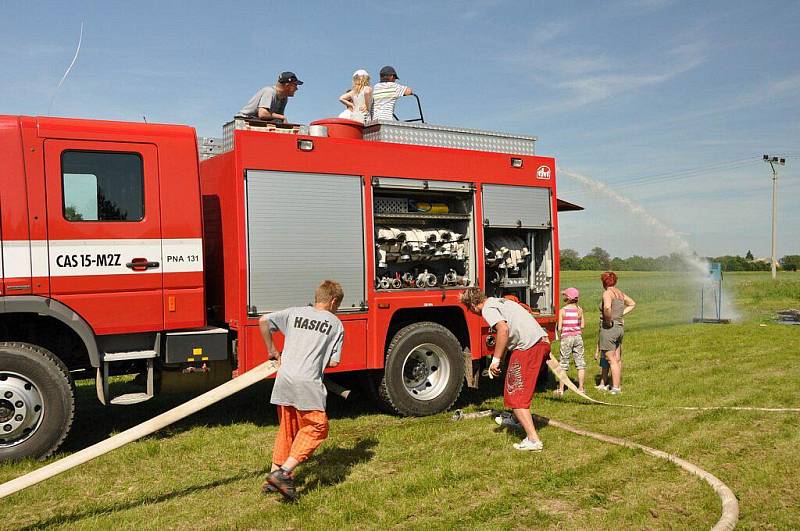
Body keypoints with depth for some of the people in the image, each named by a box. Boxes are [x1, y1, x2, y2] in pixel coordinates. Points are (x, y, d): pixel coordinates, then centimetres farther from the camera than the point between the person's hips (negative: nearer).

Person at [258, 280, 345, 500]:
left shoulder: (294, 313, 17)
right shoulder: (336, 324, 9)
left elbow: (264, 320, 7)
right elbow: (334, 362, 6)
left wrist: (272, 351, 18)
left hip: (284, 378, 5)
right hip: (308, 382, -5)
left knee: (287, 428, 20)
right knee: (316, 427, 7)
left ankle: (274, 475, 24)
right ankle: (284, 473, -4)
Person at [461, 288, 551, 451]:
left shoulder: (488, 308, -5)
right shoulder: (501, 301, 24)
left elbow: (503, 329, -23)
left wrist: (495, 360, -18)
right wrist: (500, 359, 37)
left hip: (528, 346, -10)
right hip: (543, 341, 10)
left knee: (516, 394, -2)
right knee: (519, 386, 30)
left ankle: (533, 439, -8)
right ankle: (517, 419, 48)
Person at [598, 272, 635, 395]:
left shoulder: (607, 293, -14)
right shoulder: (620, 292, 10)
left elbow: (607, 308, -34)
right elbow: (632, 304, 27)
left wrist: (609, 320, -18)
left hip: (608, 329, -8)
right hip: (619, 328, 8)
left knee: (612, 360, -3)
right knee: (618, 360, 15)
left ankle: (615, 388, -2)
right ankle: (618, 386, 23)